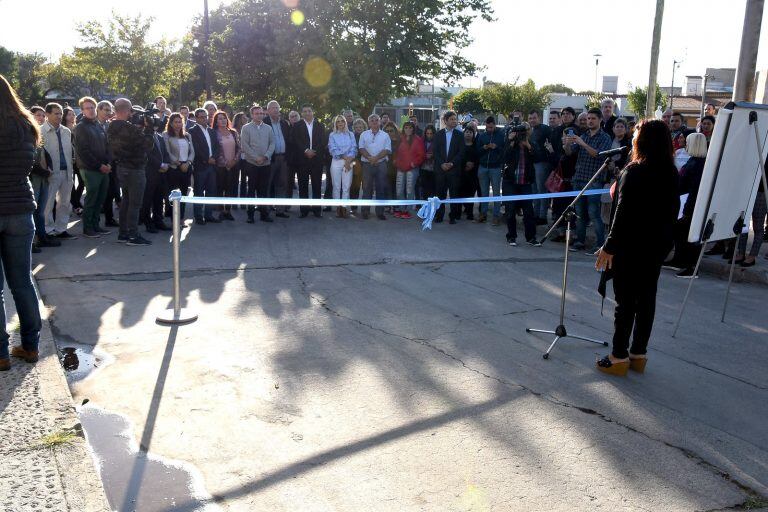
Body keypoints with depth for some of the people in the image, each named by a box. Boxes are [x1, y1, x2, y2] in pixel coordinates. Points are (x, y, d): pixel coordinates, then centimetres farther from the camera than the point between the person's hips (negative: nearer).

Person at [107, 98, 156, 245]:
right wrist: (149, 128, -6)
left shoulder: (111, 128, 5)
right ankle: (133, 235, 1)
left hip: (121, 167, 9)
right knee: (135, 203, -2)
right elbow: (148, 145, -17)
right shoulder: (130, 128, -23)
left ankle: (123, 233, 23)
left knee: (126, 200, 17)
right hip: (135, 169, -9)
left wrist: (141, 128, 6)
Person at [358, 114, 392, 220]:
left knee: (381, 188, 1)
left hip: (381, 164, 0)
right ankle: (365, 211, 6)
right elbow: (362, 149, 1)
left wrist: (376, 158, -14)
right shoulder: (364, 134, 9)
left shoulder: (385, 135, 8)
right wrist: (370, 158, -15)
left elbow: (387, 150, -2)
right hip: (367, 164, 0)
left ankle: (380, 212, 6)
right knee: (367, 188, 1)